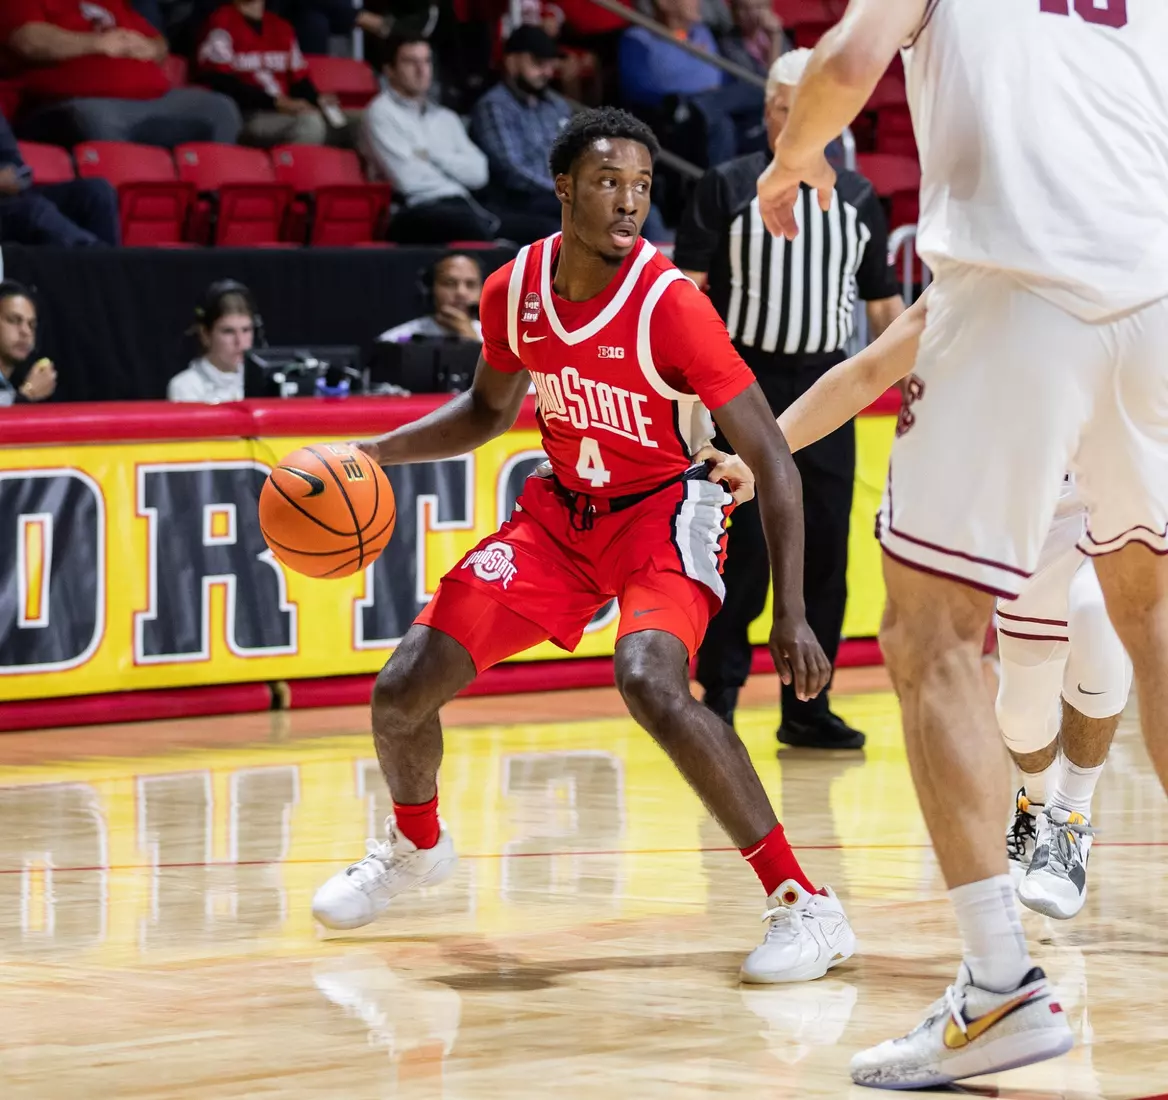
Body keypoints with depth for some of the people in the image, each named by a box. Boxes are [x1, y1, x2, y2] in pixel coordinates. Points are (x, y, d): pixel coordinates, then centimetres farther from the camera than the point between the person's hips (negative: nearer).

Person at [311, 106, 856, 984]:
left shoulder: (670, 304, -26)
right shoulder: (514, 292, -9)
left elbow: (773, 460, -24)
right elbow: (490, 411, 13)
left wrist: (791, 616, -30)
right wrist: (374, 455, -2)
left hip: (665, 509, -6)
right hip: (562, 507, 6)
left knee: (649, 681, -35)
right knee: (403, 690, 1)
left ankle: (805, 907, -29)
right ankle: (417, 843, 36)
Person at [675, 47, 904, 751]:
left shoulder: (857, 197, 11)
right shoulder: (727, 188, 0)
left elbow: (883, 302, 16)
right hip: (745, 383, -4)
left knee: (824, 552, 3)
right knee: (744, 548, -7)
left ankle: (807, 708, 10)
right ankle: (718, 699, 1)